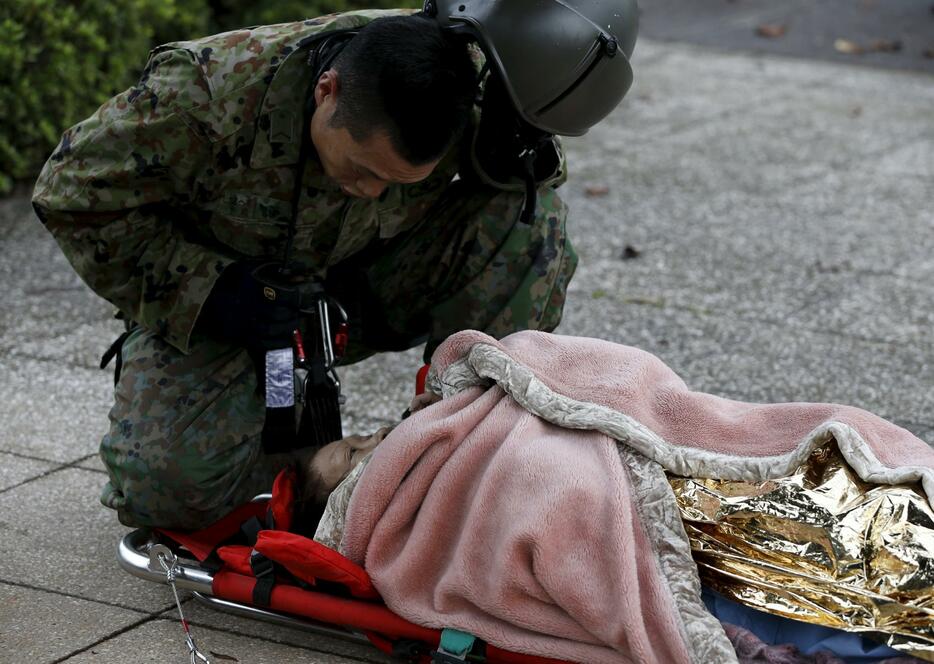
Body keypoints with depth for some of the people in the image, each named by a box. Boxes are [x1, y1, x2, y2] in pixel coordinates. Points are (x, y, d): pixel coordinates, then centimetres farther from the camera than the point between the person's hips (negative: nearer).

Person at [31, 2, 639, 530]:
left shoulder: (463, 87, -25)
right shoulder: (211, 93, -34)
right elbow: (72, 192, -21)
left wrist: (522, 146, -31)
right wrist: (212, 292, -29)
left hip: (363, 288, 2)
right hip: (208, 303, -2)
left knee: (533, 217, -22)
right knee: (162, 491, -26)